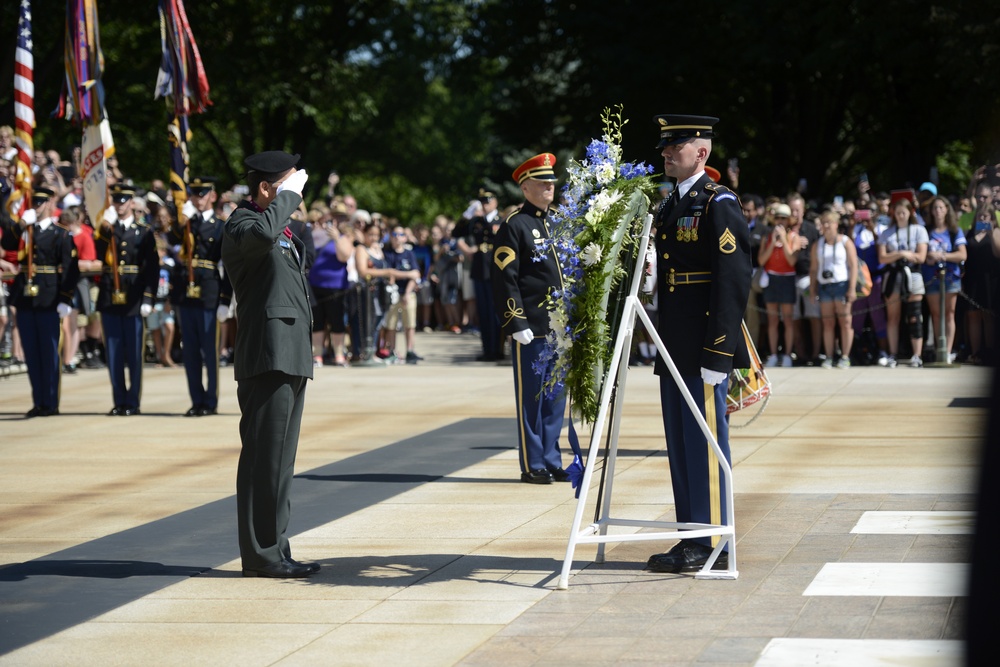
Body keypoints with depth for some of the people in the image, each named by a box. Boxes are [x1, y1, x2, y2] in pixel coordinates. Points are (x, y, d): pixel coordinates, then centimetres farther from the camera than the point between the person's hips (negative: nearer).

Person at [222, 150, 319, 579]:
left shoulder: (283, 229, 21)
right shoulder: (241, 225, -11)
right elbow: (261, 235, -36)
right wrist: (288, 197, -22)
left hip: (291, 359, 10)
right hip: (267, 358, -10)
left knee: (280, 461, 13)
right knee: (264, 458, -9)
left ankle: (274, 550, 18)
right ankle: (260, 555, -6)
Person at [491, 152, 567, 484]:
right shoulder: (515, 226, -6)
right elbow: (505, 279, -11)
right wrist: (517, 324, -16)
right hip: (532, 328, -7)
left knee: (556, 398, 10)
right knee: (531, 398, 0)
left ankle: (552, 462, 17)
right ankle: (532, 466, 5)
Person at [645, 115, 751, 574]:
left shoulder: (719, 205, -9)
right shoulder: (668, 208, 17)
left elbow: (734, 281, -15)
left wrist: (716, 353, -19)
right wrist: (663, 345, 15)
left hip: (705, 348, -9)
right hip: (674, 349, 9)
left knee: (704, 442, -5)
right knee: (680, 444, 11)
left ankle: (711, 545, 0)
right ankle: (689, 538, 17)